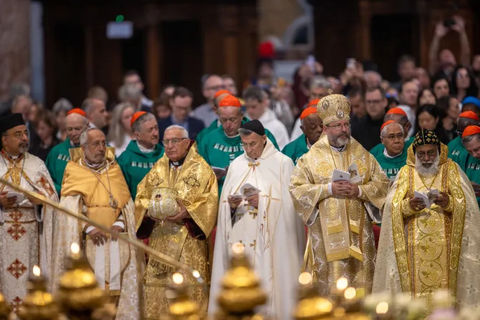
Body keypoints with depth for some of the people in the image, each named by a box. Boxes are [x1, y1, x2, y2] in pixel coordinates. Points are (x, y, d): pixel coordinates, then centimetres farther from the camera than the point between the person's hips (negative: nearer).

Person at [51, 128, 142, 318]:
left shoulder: (114, 170, 15)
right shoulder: (74, 171, 6)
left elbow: (126, 203, 10)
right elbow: (70, 206, -4)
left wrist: (120, 224, -8)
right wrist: (88, 228, -17)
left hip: (115, 237, 3)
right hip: (87, 241, -3)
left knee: (115, 286, -4)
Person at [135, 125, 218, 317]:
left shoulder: (200, 170, 2)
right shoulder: (158, 170, 15)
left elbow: (210, 202, -7)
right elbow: (141, 198, 12)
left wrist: (187, 213, -22)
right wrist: (149, 211, -10)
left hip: (189, 242, -4)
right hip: (159, 242, 4)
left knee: (189, 293, -8)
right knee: (157, 294, 1)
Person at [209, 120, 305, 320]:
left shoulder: (282, 164, 2)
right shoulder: (236, 165, 16)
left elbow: (289, 202, -6)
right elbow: (224, 204, 15)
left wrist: (263, 201, -16)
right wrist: (230, 204, -6)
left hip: (269, 240, -4)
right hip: (239, 238, 4)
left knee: (267, 285, -10)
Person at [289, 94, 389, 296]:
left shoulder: (363, 156, 11)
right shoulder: (312, 158, 4)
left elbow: (382, 184, 8)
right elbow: (296, 188, -2)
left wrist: (359, 190, -10)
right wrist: (328, 189, -13)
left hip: (357, 231, 2)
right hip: (326, 232, -2)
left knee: (359, 280, -1)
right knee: (330, 279, -6)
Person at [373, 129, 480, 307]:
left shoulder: (450, 169, 11)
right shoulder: (406, 172, 14)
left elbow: (465, 204, 0)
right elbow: (392, 206, 3)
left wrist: (449, 203, -20)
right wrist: (408, 206, -17)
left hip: (444, 244, -1)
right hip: (414, 245, 1)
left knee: (443, 289, -8)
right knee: (416, 287, -8)